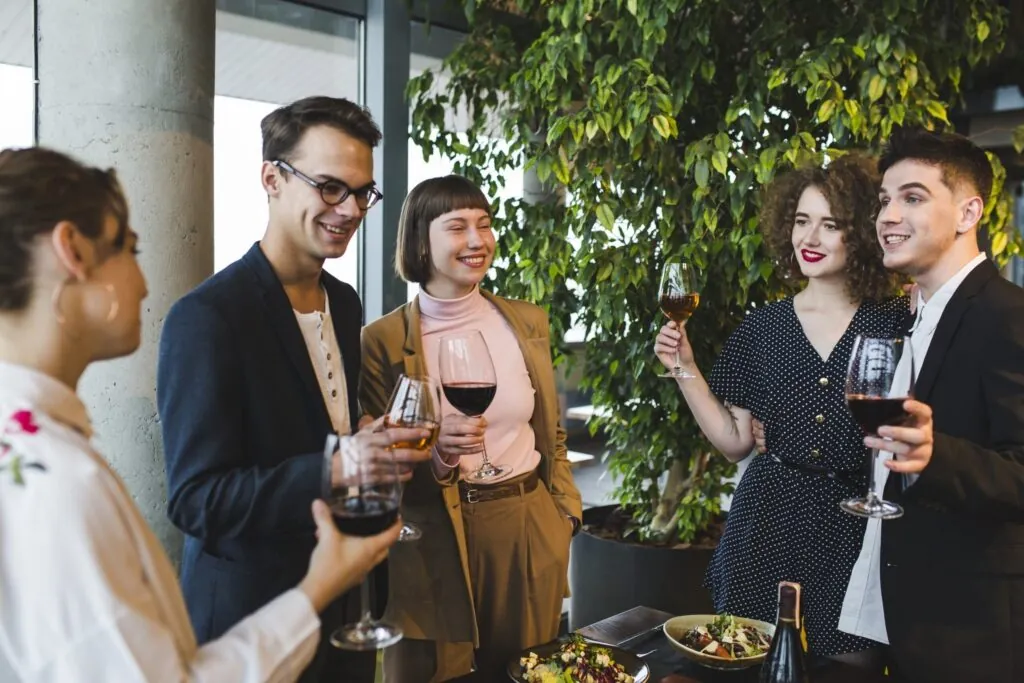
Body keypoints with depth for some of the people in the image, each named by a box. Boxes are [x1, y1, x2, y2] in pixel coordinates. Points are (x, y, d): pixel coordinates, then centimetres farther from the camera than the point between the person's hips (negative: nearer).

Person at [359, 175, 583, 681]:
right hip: (433, 543, -3)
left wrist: (566, 512, 6)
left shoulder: (528, 323, 3)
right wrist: (435, 451, -23)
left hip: (529, 532, 4)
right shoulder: (384, 339, -8)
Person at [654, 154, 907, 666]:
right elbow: (735, 442, 3)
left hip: (857, 529, -2)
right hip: (766, 526, 2)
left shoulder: (897, 324, -5)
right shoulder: (763, 326, 2)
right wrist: (685, 368, -5)